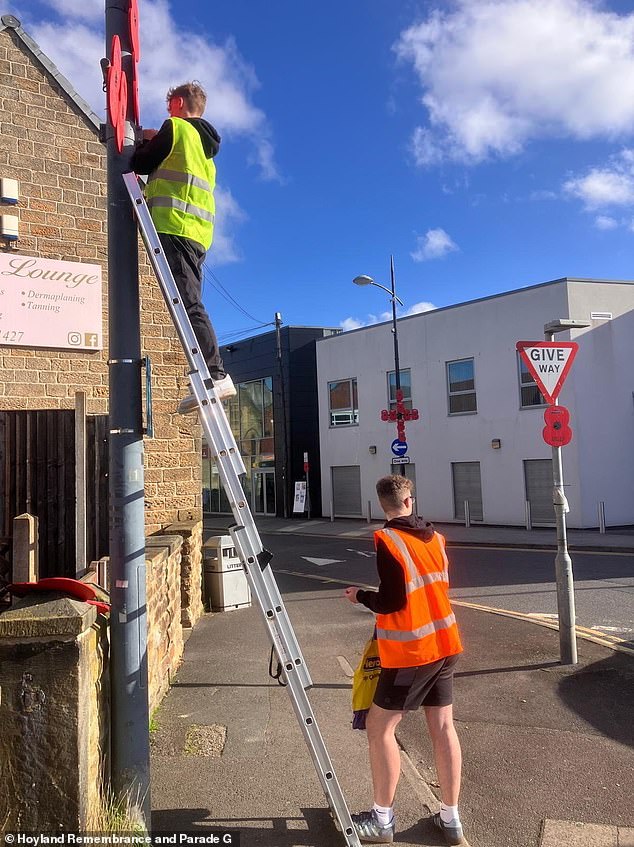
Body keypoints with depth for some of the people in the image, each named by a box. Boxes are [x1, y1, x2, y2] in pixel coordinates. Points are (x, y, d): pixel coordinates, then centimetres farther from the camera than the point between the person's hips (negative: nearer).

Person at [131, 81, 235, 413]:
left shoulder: (174, 127, 4)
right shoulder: (204, 142, 29)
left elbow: (141, 164, 7)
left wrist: (146, 141, 25)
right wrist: (155, 142, 31)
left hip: (175, 226, -9)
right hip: (199, 230, 9)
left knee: (188, 304, -17)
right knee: (191, 304, 5)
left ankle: (216, 375, -26)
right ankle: (213, 377, -1)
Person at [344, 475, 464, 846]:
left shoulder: (385, 541, -16)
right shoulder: (436, 538, 5)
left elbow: (390, 602, -17)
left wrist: (360, 595, 0)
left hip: (410, 650, -7)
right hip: (444, 643, 7)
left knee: (380, 728, 7)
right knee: (443, 726, 14)